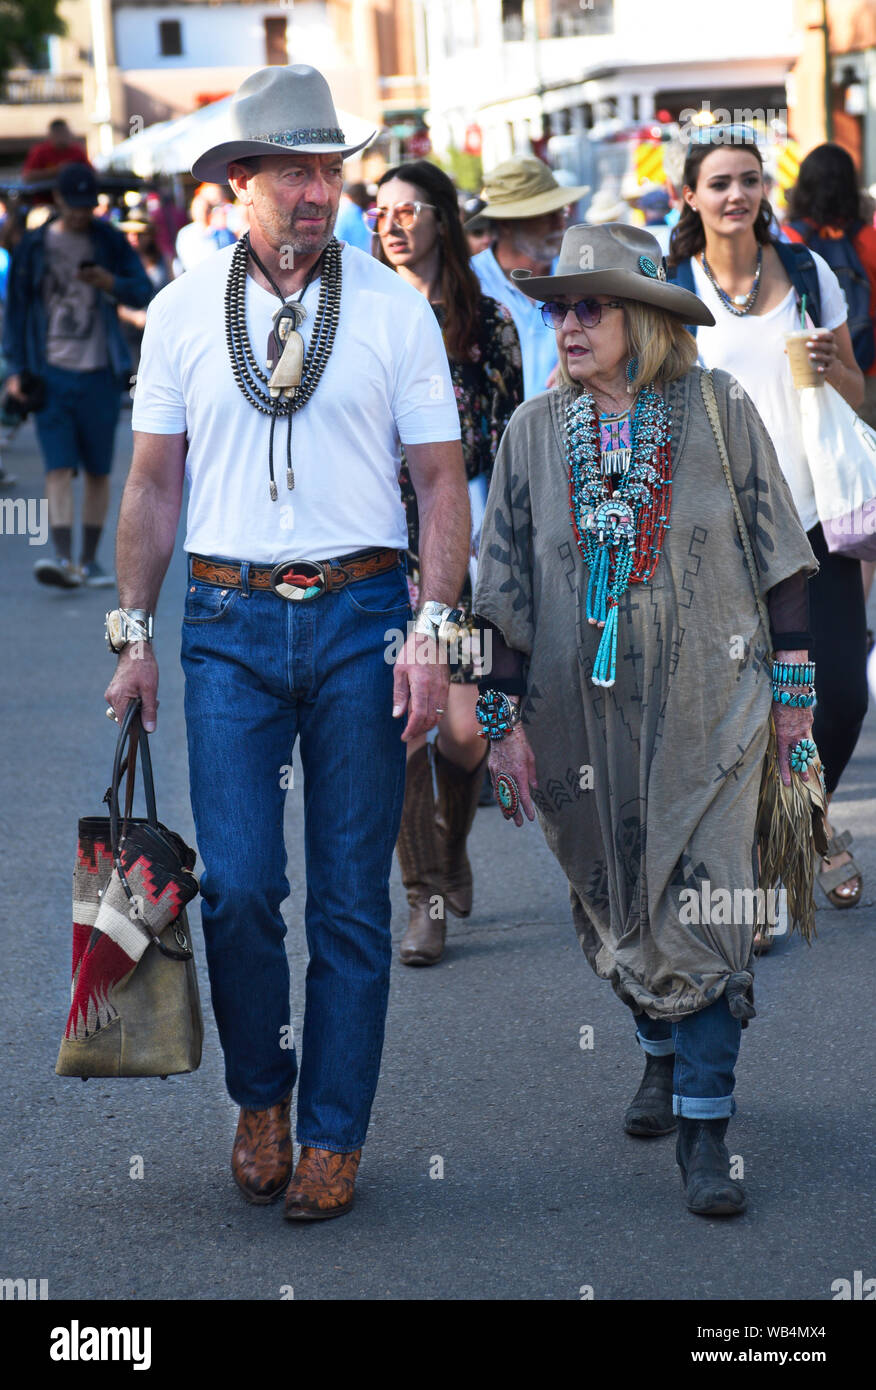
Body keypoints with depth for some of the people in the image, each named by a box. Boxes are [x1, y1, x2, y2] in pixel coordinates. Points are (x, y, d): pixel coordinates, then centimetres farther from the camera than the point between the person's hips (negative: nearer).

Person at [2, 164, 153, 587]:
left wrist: (110, 283, -16)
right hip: (51, 373, -1)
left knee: (98, 471, 6)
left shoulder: (109, 242, 6)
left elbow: (144, 293, 5)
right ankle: (63, 558, -21)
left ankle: (89, 560, 16)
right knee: (58, 469, -13)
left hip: (99, 373, 1)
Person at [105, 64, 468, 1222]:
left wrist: (432, 632, -7)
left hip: (361, 616, 0)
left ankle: (334, 1138, 13)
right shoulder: (182, 312, 5)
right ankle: (260, 1095, 18)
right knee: (236, 884, -6)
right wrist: (134, 633, 7)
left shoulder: (395, 309, 2)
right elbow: (153, 483, 10)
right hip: (229, 621, 1)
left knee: (351, 898, 3)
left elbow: (441, 480, 3)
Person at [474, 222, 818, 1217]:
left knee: (704, 905, -8)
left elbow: (779, 552, 2)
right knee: (615, 901, 12)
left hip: (707, 703, -2)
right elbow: (502, 583, 5)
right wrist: (503, 717, 1)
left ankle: (704, 1132, -3)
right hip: (583, 711, 3)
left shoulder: (718, 411, -4)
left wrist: (792, 683, 3)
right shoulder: (535, 430, 2)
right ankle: (663, 1053, 38)